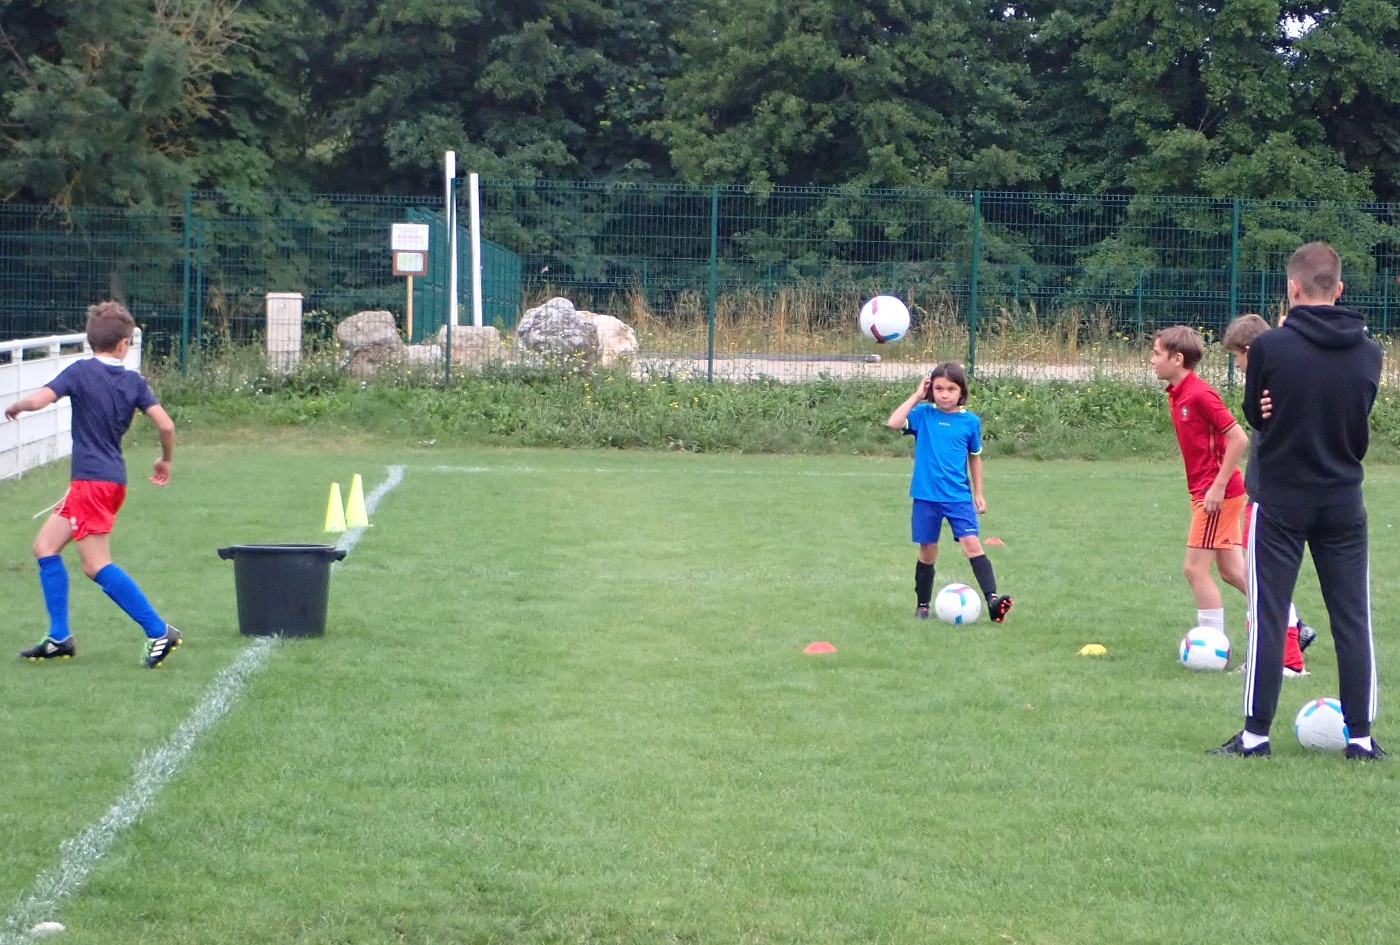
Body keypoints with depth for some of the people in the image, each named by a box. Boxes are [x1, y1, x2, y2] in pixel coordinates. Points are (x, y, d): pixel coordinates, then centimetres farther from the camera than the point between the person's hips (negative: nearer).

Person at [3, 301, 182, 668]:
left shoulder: (81, 371, -8)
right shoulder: (134, 381, 6)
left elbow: (37, 400, -19)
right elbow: (166, 424, 0)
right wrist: (165, 461, 17)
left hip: (92, 481, -7)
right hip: (113, 477, 7)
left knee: (97, 565, -6)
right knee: (45, 546, 15)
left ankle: (159, 632, -8)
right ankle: (59, 638, 14)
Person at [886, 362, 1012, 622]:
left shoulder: (970, 421, 2)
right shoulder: (923, 414, -2)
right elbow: (893, 423, -18)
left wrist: (978, 493, 15)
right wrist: (917, 396, -11)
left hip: (959, 496, 0)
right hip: (926, 496, 0)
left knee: (972, 543, -15)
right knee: (927, 551, 8)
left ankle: (992, 600, -21)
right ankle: (922, 605, 24)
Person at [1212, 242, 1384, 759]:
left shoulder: (1270, 346, -12)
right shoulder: (1368, 352, -2)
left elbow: (1253, 414, 0)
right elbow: (1361, 418, 8)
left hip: (1280, 501, -3)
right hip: (1343, 502, 3)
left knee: (1267, 615, 3)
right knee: (1352, 617, 8)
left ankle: (1256, 732, 3)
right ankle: (1361, 735, 10)